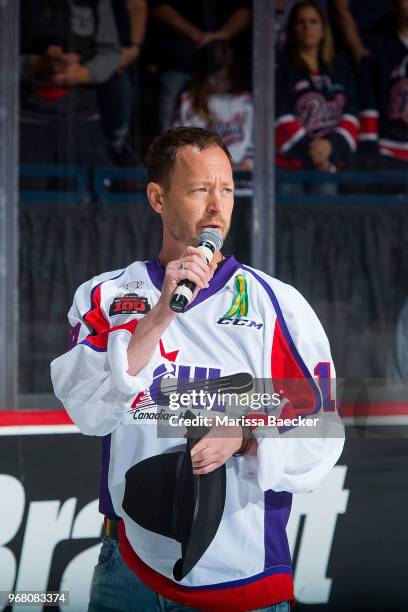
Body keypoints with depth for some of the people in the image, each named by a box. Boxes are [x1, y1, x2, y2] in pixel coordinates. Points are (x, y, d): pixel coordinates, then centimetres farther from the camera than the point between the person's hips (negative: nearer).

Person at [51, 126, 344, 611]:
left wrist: (245, 440, -19)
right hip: (130, 568, 1)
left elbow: (320, 438, -1)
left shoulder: (278, 304, 0)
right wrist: (160, 315, -20)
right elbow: (88, 412, -12)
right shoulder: (105, 296, 3)